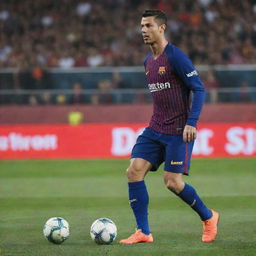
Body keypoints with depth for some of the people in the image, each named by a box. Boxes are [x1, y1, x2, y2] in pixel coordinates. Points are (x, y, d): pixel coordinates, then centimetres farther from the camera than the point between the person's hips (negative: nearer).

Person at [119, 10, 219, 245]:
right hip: (155, 129, 8)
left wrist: (191, 122, -21)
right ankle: (143, 232, -3)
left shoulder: (175, 56, -13)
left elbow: (199, 89, -14)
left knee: (172, 182, -10)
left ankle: (208, 217, 16)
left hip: (179, 132, -8)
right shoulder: (148, 62, 13)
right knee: (134, 171, -7)